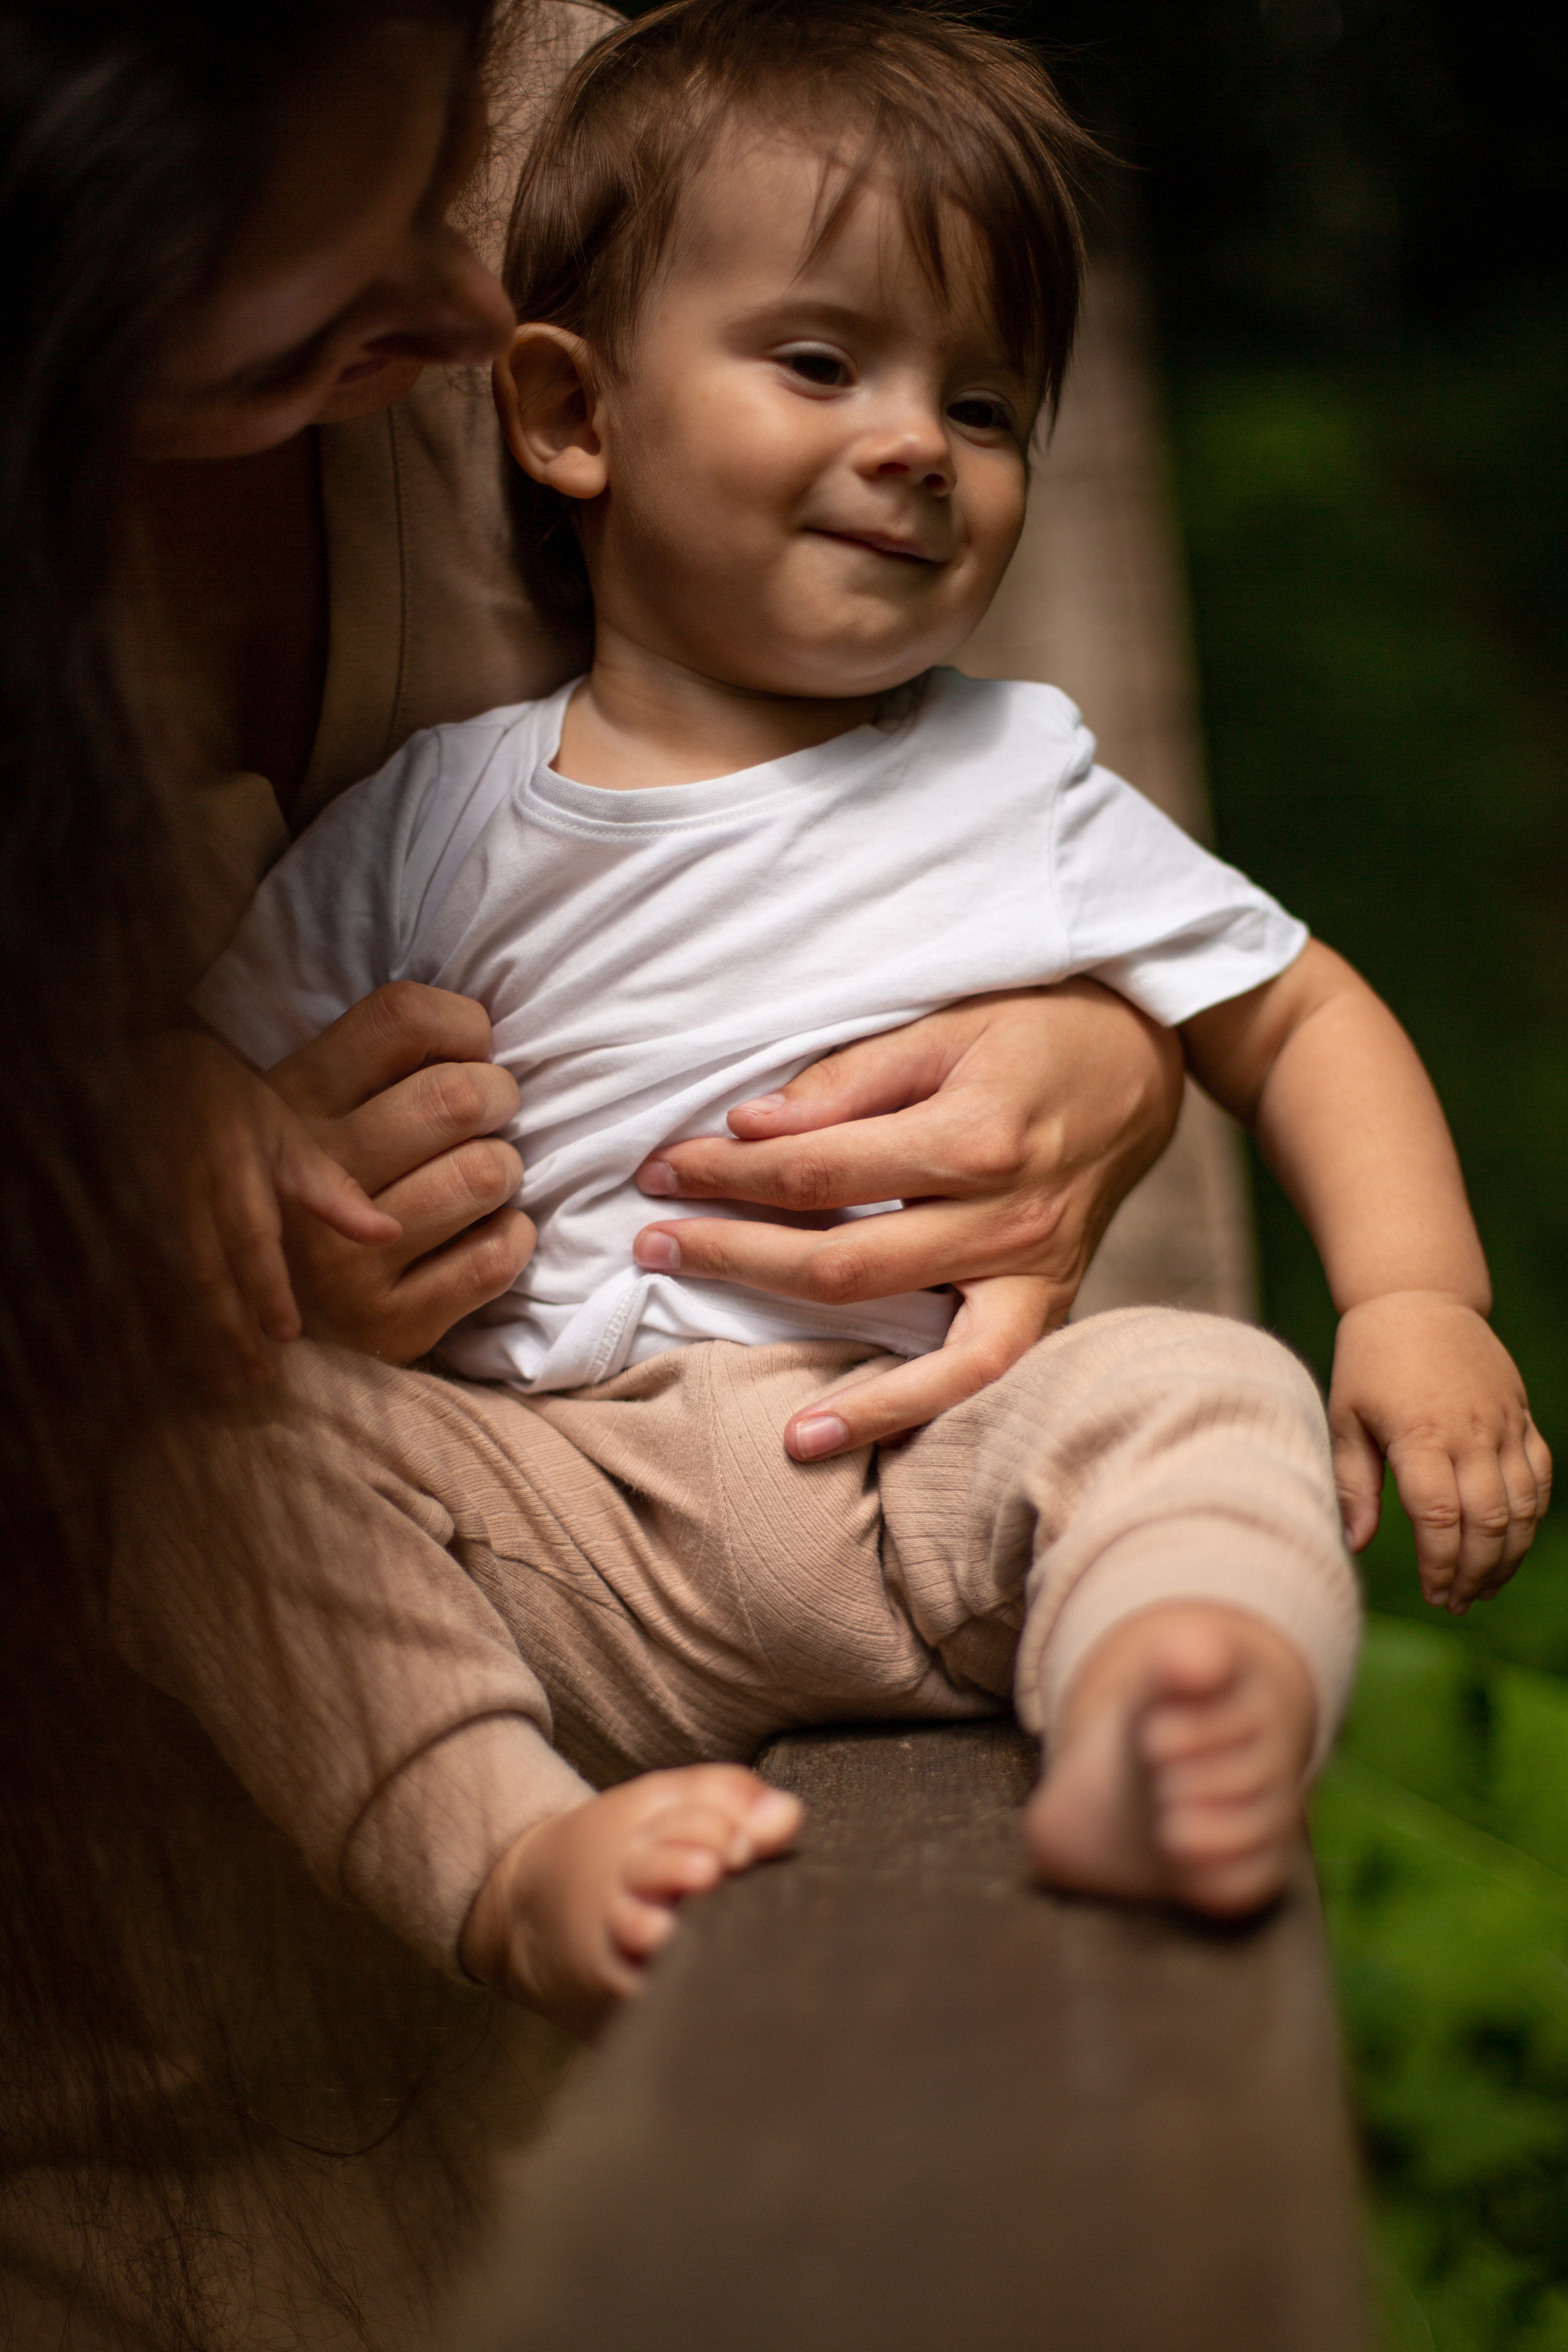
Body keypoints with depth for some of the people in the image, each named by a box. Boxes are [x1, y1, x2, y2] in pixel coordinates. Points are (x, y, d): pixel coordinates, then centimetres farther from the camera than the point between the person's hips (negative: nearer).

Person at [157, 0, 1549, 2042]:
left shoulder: (1019, 783, 12)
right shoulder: (438, 824, 12)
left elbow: (1297, 1017, 16)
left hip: (919, 1477, -1)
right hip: (544, 1525, 1)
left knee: (1199, 1391, -27)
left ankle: (1170, 1756, -54)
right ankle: (516, 1858, -33)